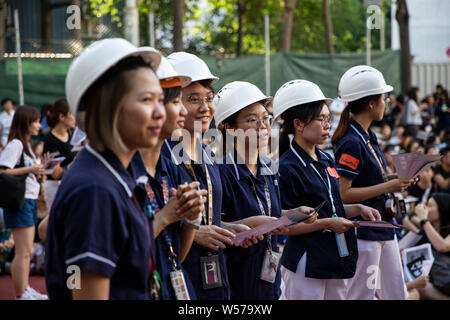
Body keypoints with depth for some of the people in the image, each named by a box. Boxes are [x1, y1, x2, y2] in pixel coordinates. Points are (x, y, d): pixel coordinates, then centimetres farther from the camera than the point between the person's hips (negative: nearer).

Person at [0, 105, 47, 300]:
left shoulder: (27, 144, 17)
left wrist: (39, 169, 10)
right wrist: (30, 169, -22)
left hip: (30, 200, 10)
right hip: (19, 201, -10)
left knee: (27, 251, 14)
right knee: (23, 251, -8)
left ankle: (26, 290, 22)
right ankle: (20, 295, -3)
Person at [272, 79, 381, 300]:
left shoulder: (327, 161, 12)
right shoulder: (287, 168, -14)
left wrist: (358, 209, 6)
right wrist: (327, 223, -19)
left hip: (336, 261, 8)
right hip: (307, 265, -8)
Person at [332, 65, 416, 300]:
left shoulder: (368, 136, 11)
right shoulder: (351, 143, -19)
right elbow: (343, 193, -24)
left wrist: (398, 181, 6)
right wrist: (388, 186, -21)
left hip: (383, 227, 10)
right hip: (363, 233, -10)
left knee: (396, 294, 15)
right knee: (361, 295, 0)